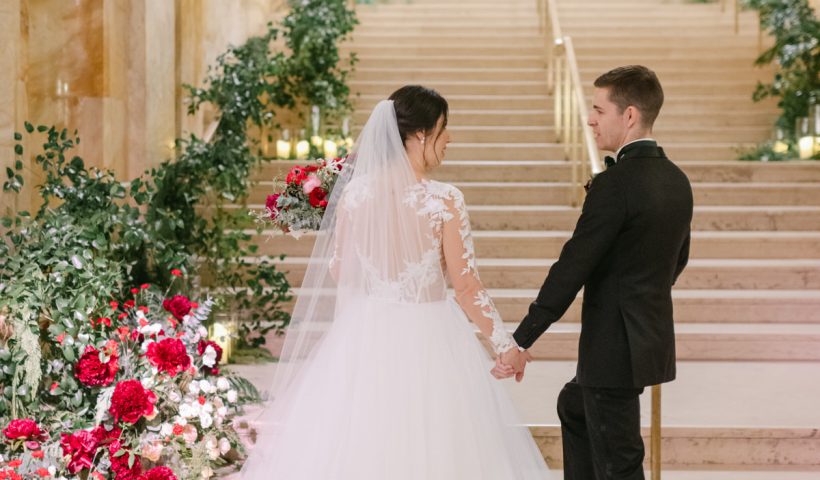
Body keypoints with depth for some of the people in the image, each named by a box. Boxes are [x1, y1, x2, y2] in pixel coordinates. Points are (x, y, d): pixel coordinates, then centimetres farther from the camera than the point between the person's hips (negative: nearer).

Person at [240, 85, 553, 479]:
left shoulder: (354, 191, -3)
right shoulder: (444, 200, -13)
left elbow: (337, 271, 6)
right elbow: (465, 287, -10)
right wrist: (506, 344, 0)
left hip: (365, 337, 4)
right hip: (427, 340, -4)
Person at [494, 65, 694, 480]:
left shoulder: (614, 183, -21)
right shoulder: (676, 180, 5)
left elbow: (570, 269, -22)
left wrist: (520, 341, -17)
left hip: (616, 346, -9)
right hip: (653, 336, 9)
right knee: (573, 407, 30)